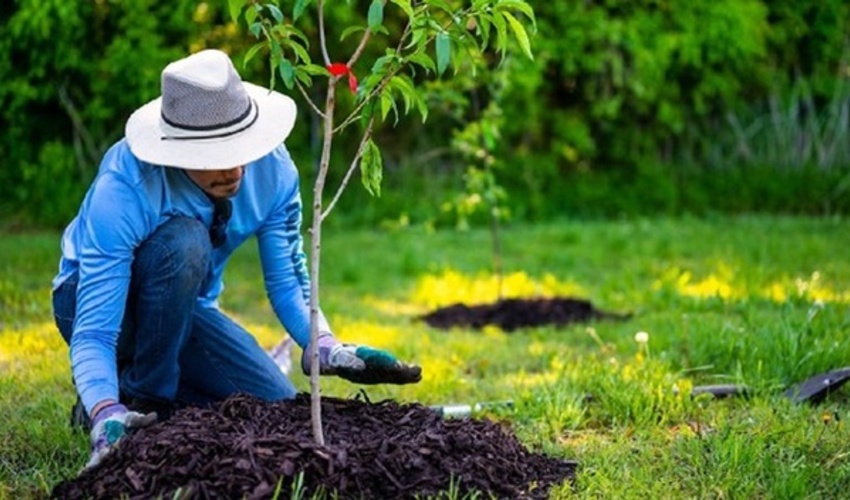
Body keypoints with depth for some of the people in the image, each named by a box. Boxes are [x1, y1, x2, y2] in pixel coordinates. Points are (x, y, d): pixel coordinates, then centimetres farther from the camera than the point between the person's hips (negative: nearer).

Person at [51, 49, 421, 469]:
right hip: (101, 298, -5)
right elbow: (92, 334, -37)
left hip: (185, 306, 5)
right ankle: (140, 397, -16)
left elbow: (286, 281, -10)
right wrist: (107, 420, -55)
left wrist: (328, 350, -29)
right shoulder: (123, 189, -36)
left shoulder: (273, 168, -22)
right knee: (184, 242, -36)